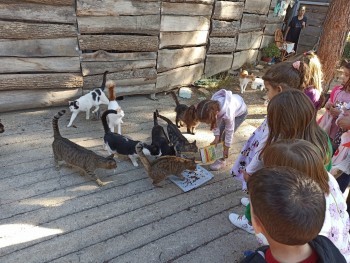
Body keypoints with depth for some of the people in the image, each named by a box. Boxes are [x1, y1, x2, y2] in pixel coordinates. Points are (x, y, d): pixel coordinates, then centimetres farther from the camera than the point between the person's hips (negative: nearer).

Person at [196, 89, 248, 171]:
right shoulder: (212, 107, -31)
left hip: (240, 112, -6)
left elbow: (229, 131, -28)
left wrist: (226, 148, -16)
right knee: (219, 133, 6)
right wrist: (216, 137, -18)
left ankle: (222, 160, 8)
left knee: (225, 136, -8)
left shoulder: (227, 113, -45)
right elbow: (215, 122, -13)